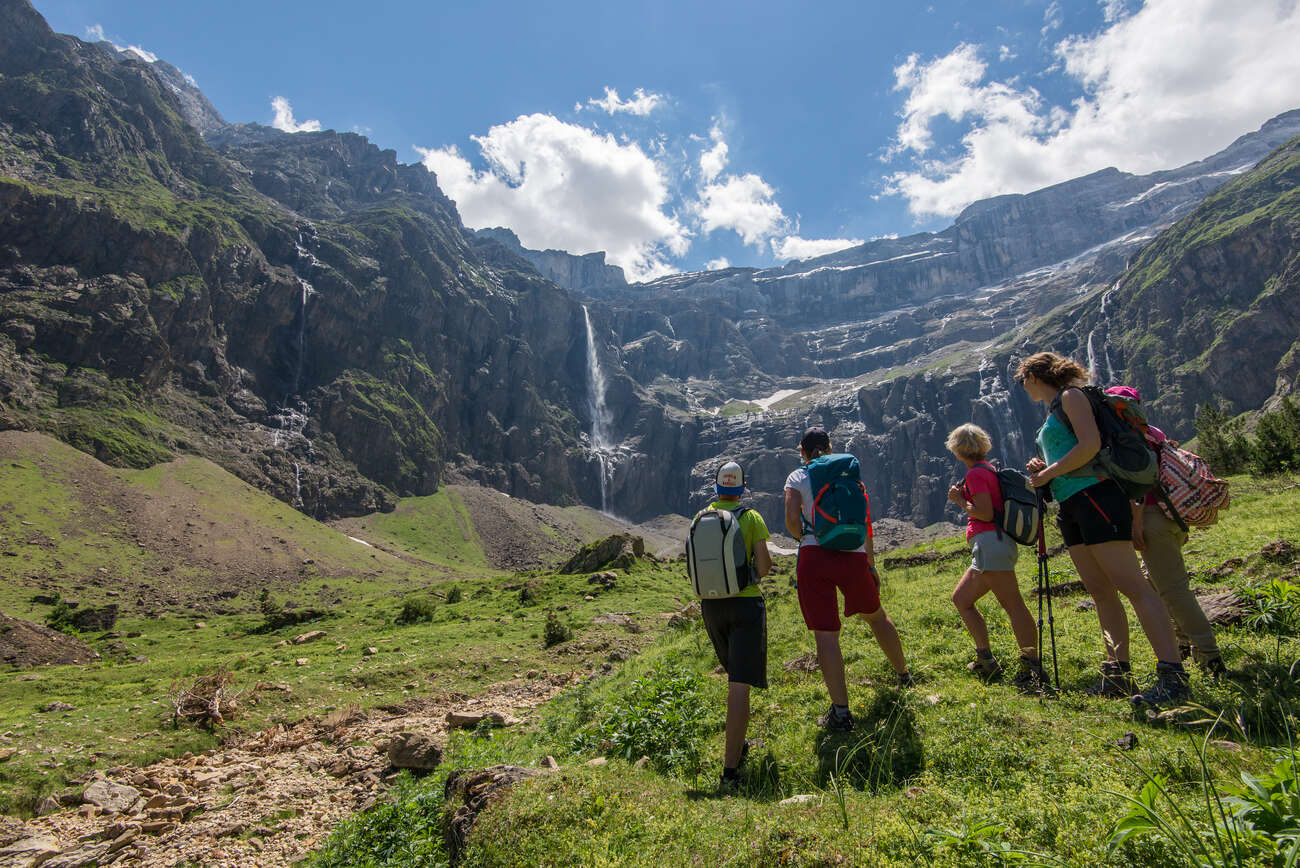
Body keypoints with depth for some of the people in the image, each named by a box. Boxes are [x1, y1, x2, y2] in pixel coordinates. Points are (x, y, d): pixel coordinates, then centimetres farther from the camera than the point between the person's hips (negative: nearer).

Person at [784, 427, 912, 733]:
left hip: (814, 558, -3)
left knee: (825, 635, 0)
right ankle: (903, 675, 44)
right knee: (875, 615, 27)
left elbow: (792, 520, -10)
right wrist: (871, 567, 16)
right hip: (853, 557, 3)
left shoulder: (797, 478, 5)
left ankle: (841, 711, 1)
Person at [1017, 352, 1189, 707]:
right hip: (1072, 506, 9)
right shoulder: (1053, 411, 24)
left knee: (1131, 585, -13)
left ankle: (1173, 675, -14)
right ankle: (1118, 674, 9)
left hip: (1093, 495, -9)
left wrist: (1048, 473, -10)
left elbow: (1091, 445, -15)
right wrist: (1042, 468, 11)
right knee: (1101, 591, 6)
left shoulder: (1070, 395, -2)